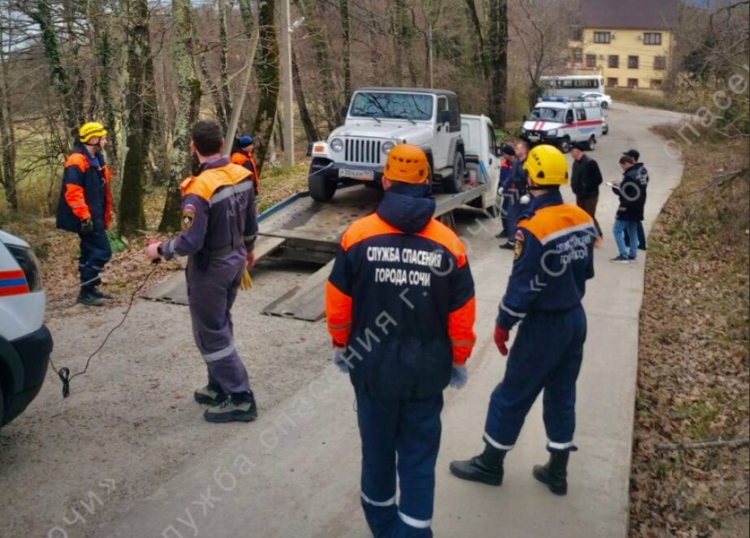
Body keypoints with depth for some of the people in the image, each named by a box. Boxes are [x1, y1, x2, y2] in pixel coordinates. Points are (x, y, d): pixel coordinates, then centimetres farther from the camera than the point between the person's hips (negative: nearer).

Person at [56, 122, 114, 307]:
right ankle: (86, 292, -5)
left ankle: (90, 289, 23)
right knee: (102, 251, -11)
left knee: (91, 251, 14)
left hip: (94, 216, 10)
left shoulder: (95, 159, 15)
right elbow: (73, 192, -23)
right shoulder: (77, 161, -16)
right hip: (86, 218, -10)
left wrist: (105, 214, 23)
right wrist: (84, 216, -25)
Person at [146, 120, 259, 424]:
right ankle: (220, 388, 32)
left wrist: (160, 250, -8)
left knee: (211, 335, 4)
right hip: (235, 261, 8)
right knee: (219, 327, 21)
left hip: (210, 269, -8)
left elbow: (190, 242, -26)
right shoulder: (243, 176, -3)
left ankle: (241, 400, 8)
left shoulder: (199, 190, -26)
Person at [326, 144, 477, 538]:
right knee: (419, 456, 12)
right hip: (427, 370, 0)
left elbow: (337, 302, -5)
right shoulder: (448, 243, -8)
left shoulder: (359, 234, -10)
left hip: (372, 366, 1)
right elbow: (462, 315, -3)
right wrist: (459, 361, 12)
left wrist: (340, 345, 12)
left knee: (377, 449, 19)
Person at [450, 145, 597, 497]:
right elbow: (586, 271, 8)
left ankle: (490, 464, 24)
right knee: (562, 394, 17)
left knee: (512, 395, 8)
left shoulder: (533, 227, -23)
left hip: (544, 324, -7)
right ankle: (557, 472, 28)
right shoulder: (582, 219, -1)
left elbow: (522, 284, -19)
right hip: (576, 318, 7)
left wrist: (503, 324, -7)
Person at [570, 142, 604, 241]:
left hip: (590, 196, -8)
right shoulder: (576, 162, 5)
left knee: (590, 217, -4)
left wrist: (587, 187, -16)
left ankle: (598, 236, 14)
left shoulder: (590, 162, -21)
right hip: (580, 195, 8)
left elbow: (598, 179, -20)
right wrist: (574, 186, 3)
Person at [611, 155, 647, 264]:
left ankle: (623, 256, -6)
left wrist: (615, 188, 0)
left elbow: (623, 193, -18)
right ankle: (632, 256, 17)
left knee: (617, 230, -2)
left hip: (628, 208, -9)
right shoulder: (639, 173, 9)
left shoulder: (629, 175, -20)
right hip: (637, 208, 9)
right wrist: (621, 186, 11)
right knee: (633, 231, 15)